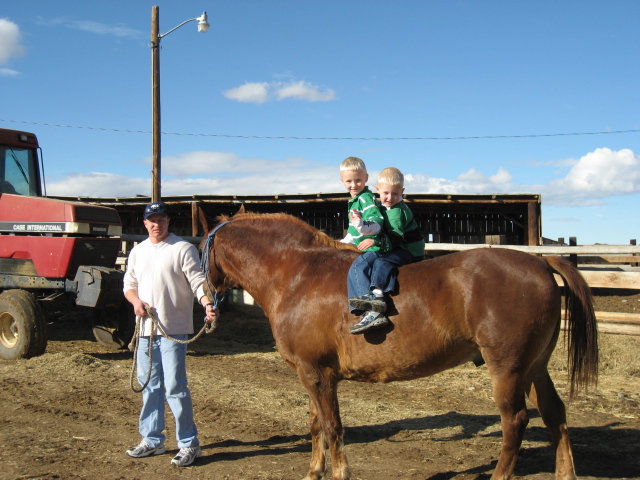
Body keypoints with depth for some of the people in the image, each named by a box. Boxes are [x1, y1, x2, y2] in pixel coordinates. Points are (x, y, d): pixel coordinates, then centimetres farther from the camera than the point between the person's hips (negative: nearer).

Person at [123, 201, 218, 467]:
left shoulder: (183, 248, -5)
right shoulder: (138, 251, 14)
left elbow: (198, 281, -11)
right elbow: (129, 284, 18)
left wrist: (208, 304, -30)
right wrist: (136, 301, -4)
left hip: (174, 329, -6)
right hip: (146, 329, 6)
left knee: (175, 386, -7)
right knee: (149, 386, 13)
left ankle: (189, 444, 4)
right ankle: (152, 440, 27)